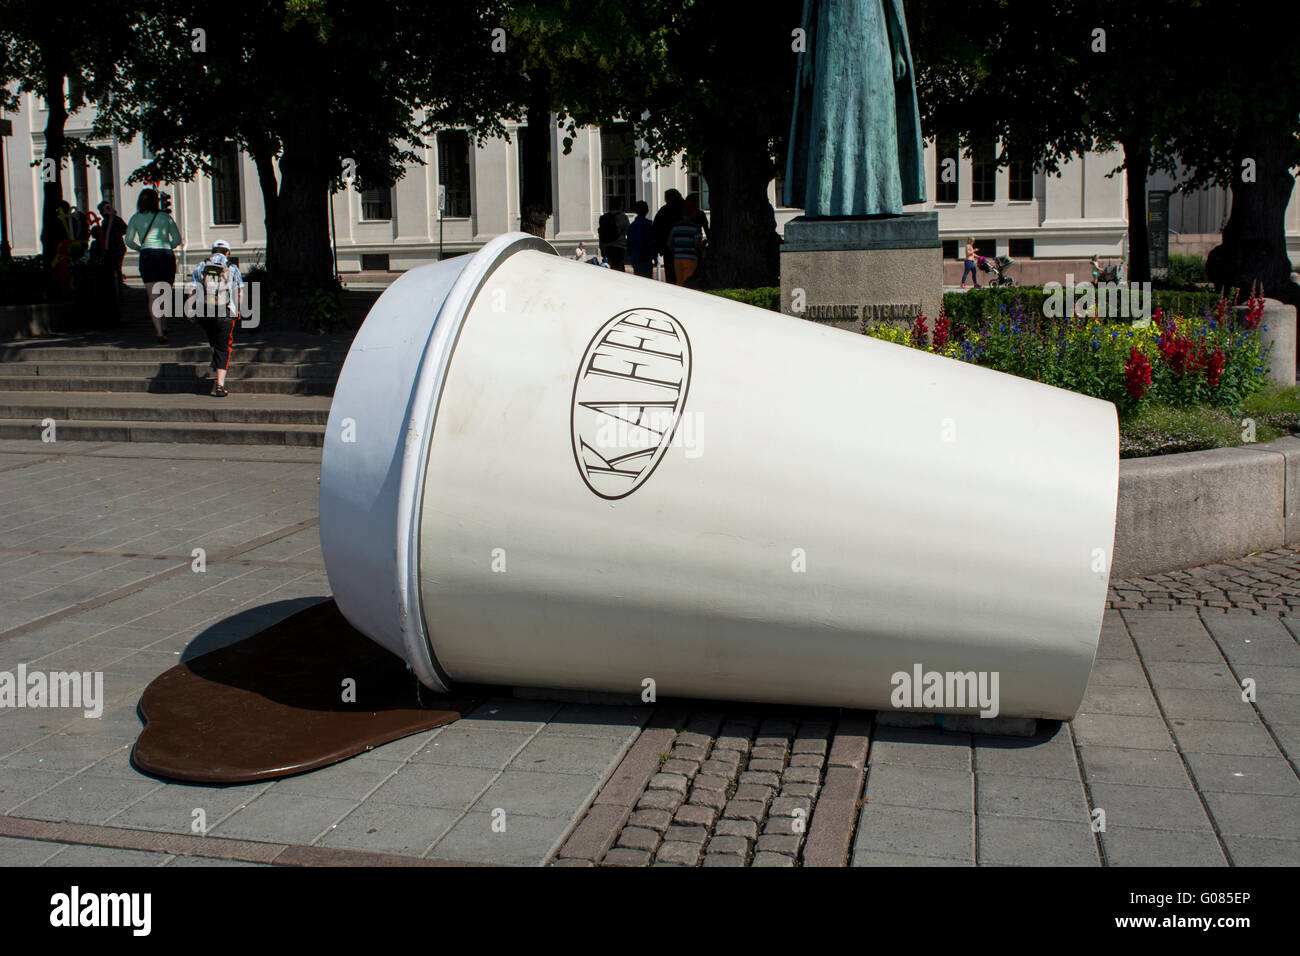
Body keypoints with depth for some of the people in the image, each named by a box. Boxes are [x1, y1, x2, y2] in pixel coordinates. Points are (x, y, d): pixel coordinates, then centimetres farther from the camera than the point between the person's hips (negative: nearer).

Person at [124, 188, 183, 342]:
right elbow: (177, 239, 4)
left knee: (153, 297, -8)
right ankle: (164, 327, 26)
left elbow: (129, 240, -2)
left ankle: (160, 332, -21)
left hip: (148, 256, -2)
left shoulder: (136, 218, 6)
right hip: (167, 255, 2)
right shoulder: (165, 217, 8)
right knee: (165, 295, 17)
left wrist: (140, 248, 16)